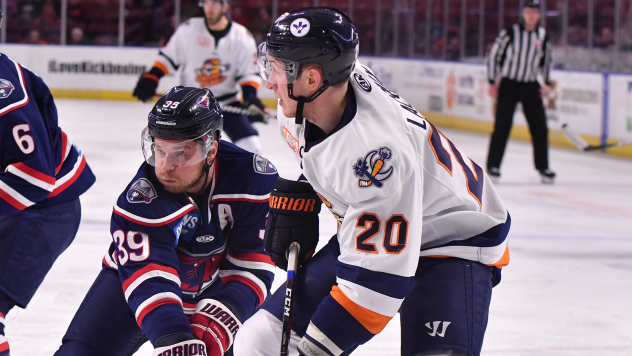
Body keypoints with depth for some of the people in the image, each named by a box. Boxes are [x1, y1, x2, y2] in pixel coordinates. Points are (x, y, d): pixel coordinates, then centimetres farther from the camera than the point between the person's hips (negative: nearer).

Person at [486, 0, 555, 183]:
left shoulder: (543, 36, 4)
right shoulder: (510, 33, -9)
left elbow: (546, 60, 18)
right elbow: (493, 55, -3)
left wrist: (547, 83, 7)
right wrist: (492, 82, -5)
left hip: (531, 87, 4)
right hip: (509, 85, -4)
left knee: (540, 128, 1)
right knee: (502, 126, -6)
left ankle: (543, 167, 11)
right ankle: (493, 165, 3)